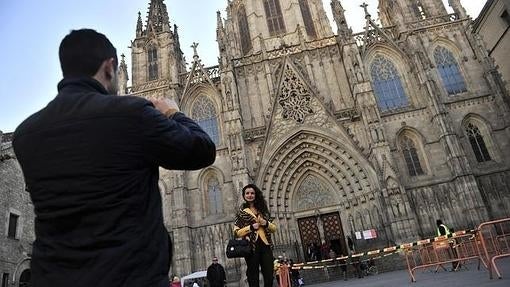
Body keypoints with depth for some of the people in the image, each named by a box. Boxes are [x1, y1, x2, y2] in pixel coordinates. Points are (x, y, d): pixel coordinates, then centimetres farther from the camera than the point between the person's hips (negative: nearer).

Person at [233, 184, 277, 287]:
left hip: (266, 246, 3)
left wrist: (266, 223, -5)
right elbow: (236, 232, -1)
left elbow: (274, 228, 16)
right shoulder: (241, 212, 5)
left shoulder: (263, 209, 15)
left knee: (269, 278, 2)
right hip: (251, 248, -3)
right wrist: (251, 227, -12)